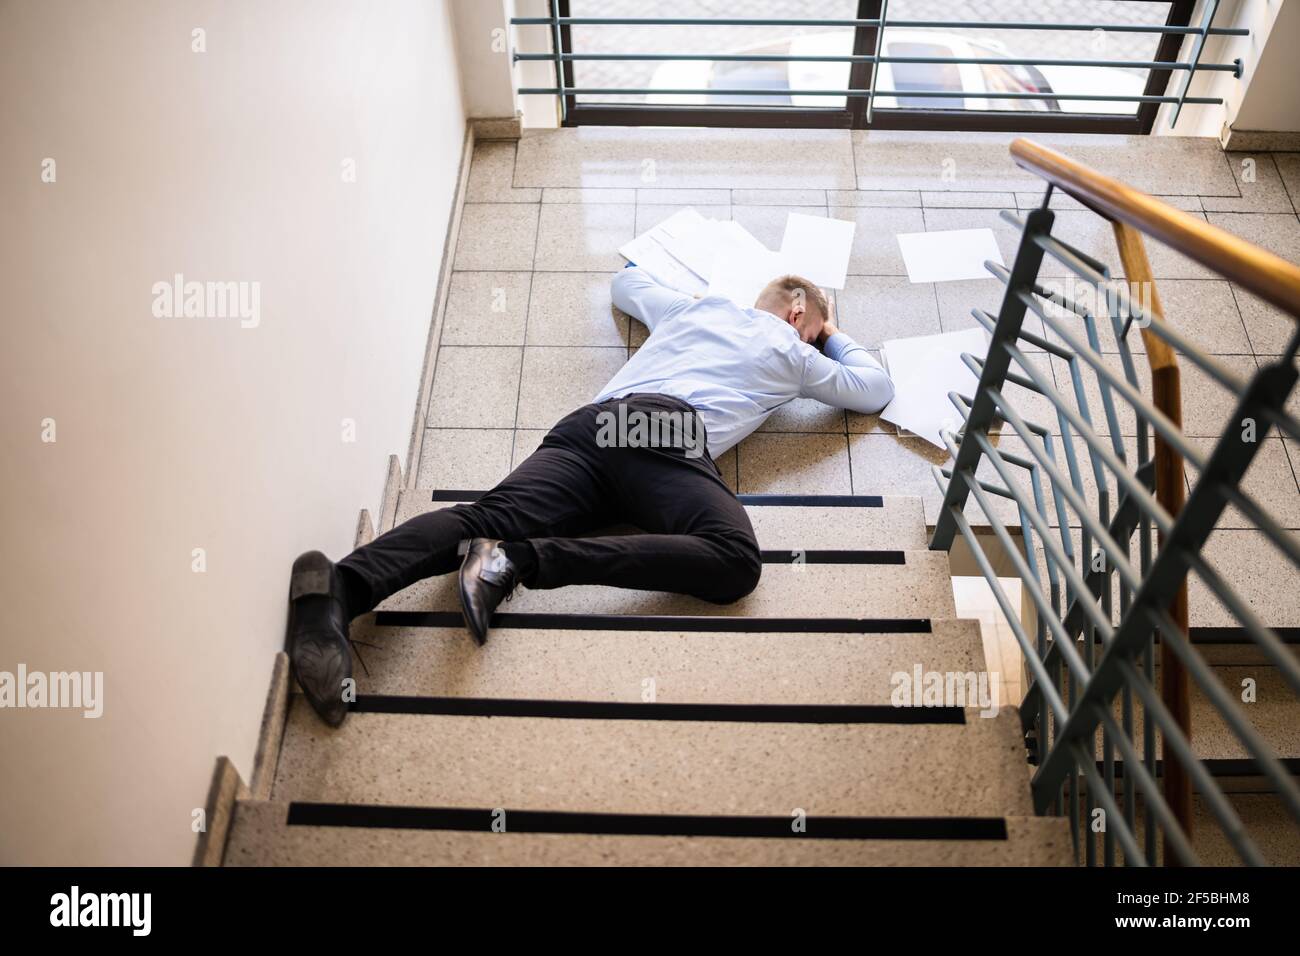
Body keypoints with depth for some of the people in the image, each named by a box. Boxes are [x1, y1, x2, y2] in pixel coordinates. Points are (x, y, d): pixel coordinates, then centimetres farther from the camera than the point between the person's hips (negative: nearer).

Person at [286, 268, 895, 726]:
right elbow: (876, 392, 42)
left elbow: (625, 283, 59)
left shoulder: (692, 305, 40)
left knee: (492, 518, -16)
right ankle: (521, 561, -35)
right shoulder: (793, 352, 29)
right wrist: (838, 338, 58)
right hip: (670, 432, -6)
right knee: (734, 562, -23)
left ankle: (341, 587, -43)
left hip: (595, 422, 6)